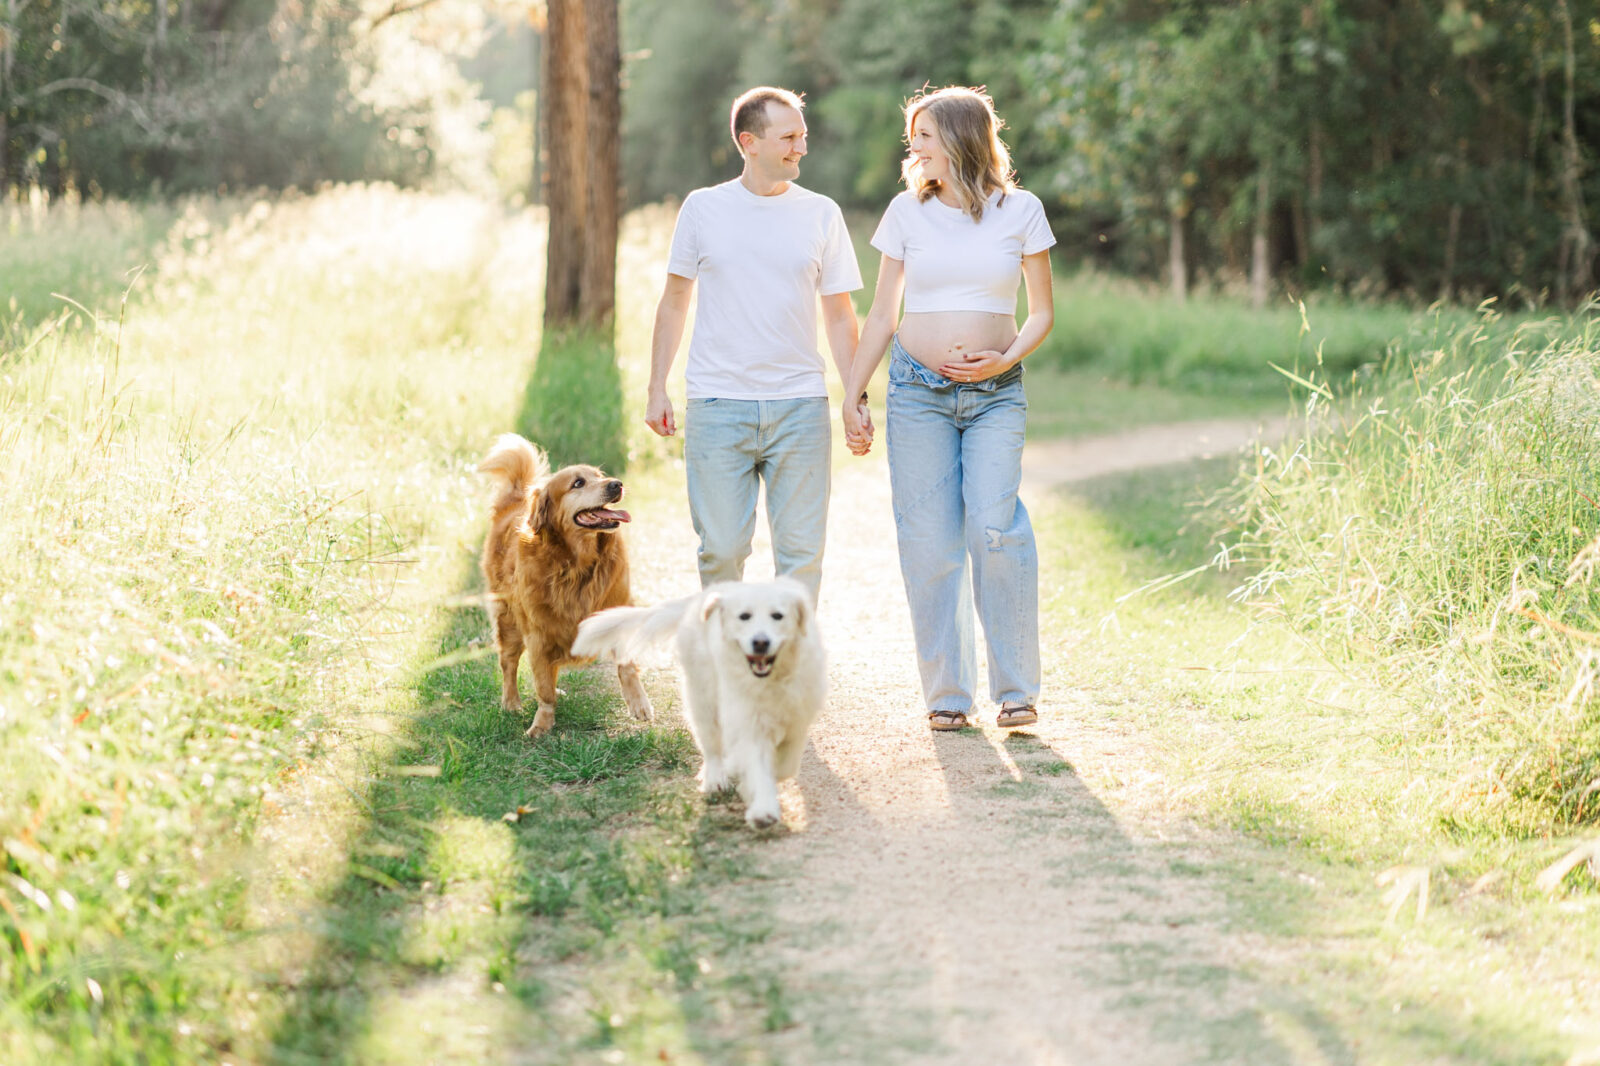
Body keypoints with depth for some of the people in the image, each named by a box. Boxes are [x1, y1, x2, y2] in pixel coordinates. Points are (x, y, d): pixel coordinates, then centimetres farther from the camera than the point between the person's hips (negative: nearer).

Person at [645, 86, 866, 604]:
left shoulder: (822, 213, 6)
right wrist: (657, 388, 7)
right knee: (721, 549, -1)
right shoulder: (703, 208, 5)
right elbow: (674, 302, 12)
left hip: (800, 405, 1)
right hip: (717, 405, -1)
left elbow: (839, 315, 10)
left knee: (802, 552, 0)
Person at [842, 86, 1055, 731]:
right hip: (918, 391, 1)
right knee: (930, 543, -2)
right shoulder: (907, 211, 6)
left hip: (996, 392, -1)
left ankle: (1016, 689, -6)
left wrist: (1004, 360, -11)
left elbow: (1042, 313, 8)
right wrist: (852, 398, 7)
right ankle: (946, 694, 8)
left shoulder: (1021, 211, 3)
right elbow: (881, 315, 11)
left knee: (995, 526, -17)